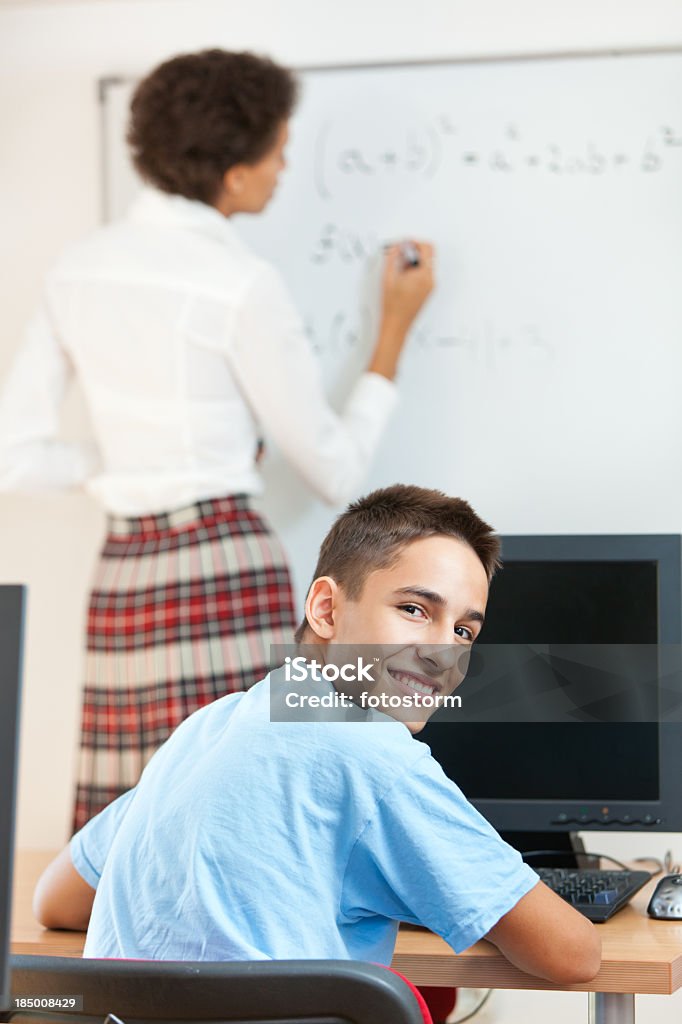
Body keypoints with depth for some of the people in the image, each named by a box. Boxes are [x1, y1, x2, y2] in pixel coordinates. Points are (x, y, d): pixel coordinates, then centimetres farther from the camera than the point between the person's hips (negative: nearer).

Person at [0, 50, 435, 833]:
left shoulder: (77, 269, 8)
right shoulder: (240, 286, -11)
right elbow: (336, 471, -2)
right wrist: (394, 330, 7)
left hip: (123, 573, 7)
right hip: (227, 567, -7)